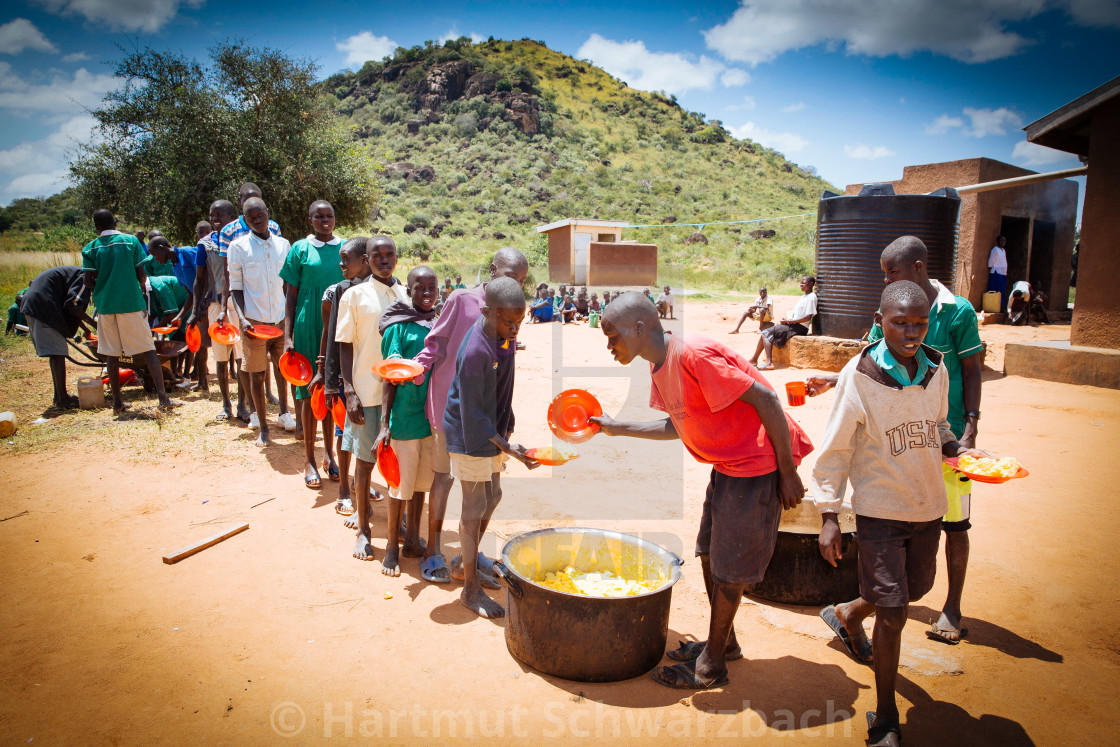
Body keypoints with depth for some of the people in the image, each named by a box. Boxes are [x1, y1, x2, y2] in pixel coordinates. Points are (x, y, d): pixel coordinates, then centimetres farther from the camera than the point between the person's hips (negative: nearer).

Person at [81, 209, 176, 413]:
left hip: (105, 305, 2)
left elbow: (89, 282, -1)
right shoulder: (131, 241, -1)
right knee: (148, 351, -1)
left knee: (112, 354, 10)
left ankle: (117, 402, 14)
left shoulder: (91, 248, 3)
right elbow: (142, 276, -2)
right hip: (132, 303, -2)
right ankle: (163, 398, -8)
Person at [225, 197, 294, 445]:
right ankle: (263, 428, 14)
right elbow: (235, 287, -2)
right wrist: (241, 318, -14)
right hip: (254, 321, -3)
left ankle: (284, 413, 38)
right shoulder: (238, 246, -3)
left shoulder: (283, 244, 7)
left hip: (282, 319, 3)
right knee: (256, 375, 4)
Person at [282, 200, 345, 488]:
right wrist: (288, 336, -4)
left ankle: (330, 455, 21)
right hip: (308, 328, -1)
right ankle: (309, 460, 15)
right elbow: (291, 295, 3)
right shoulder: (300, 249, 2)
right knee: (308, 392, 4)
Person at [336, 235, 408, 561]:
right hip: (367, 391, -3)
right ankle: (363, 529, 21)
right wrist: (349, 392, -10)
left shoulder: (407, 295, 8)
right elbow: (345, 347, -3)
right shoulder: (355, 296, -2)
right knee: (366, 459, 7)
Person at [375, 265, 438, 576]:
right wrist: (384, 424, -12)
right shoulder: (398, 327, -9)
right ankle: (392, 547, 21)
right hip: (405, 418, -5)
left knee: (421, 482, 15)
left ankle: (412, 540, 29)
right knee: (400, 485, 5)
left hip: (432, 418, 5)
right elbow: (390, 377, -10)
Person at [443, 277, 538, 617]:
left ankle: (469, 560, 37)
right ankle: (471, 588, 15)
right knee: (475, 508, 1)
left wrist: (506, 427, 19)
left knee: (492, 498, 17)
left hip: (493, 430, 8)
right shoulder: (475, 352, -29)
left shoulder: (503, 335, -3)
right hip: (471, 436, -8)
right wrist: (507, 448, -29)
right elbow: (472, 414, -24)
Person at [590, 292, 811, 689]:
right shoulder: (659, 368, 3)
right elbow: (678, 425, 15)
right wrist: (620, 428, 17)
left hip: (757, 465, -9)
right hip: (726, 465, 9)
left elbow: (765, 399, -23)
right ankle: (724, 642, 38)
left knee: (729, 567, 1)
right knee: (710, 554, 17)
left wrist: (788, 472, -18)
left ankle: (710, 668, 19)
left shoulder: (694, 355, -26)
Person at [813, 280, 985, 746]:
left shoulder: (936, 370, -2)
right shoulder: (859, 377, -16)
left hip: (927, 506, 6)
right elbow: (835, 450, -11)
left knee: (915, 589, 22)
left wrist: (958, 449, -6)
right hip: (880, 510, -5)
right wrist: (829, 516, -13)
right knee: (894, 614, -3)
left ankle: (848, 614, 53)